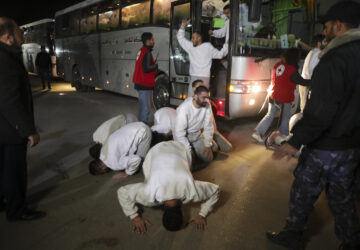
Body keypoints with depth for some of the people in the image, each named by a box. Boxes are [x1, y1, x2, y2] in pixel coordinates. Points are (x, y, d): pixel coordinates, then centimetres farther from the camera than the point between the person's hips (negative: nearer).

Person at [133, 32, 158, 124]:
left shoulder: (141, 51, 13)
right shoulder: (147, 53, -17)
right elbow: (146, 68, -25)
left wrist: (153, 66, 9)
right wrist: (155, 66, -9)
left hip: (140, 83, 10)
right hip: (145, 85, -10)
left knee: (142, 106, 19)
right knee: (146, 107, -6)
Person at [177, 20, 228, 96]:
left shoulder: (208, 47, 3)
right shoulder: (190, 46, 14)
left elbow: (220, 54, 8)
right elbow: (180, 38, 22)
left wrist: (226, 45, 1)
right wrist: (183, 26, 13)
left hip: (204, 78, -4)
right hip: (193, 78, 5)